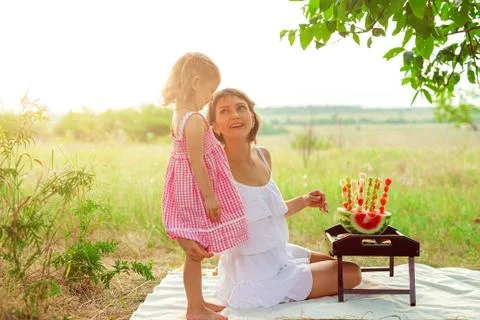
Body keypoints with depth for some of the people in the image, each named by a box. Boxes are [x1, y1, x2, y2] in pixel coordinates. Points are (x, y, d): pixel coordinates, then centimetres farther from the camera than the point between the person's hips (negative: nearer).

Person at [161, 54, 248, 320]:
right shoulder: (195, 120, -22)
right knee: (196, 252, 3)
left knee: (196, 252, 19)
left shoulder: (179, 114, 7)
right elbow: (196, 162, -22)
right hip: (196, 191, -10)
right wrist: (209, 196, -18)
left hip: (185, 188, 10)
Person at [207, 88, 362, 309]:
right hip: (253, 275, -8)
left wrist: (303, 201, 6)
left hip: (279, 254, 8)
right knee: (351, 273, 4)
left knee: (335, 264, 27)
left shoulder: (263, 156, 0)